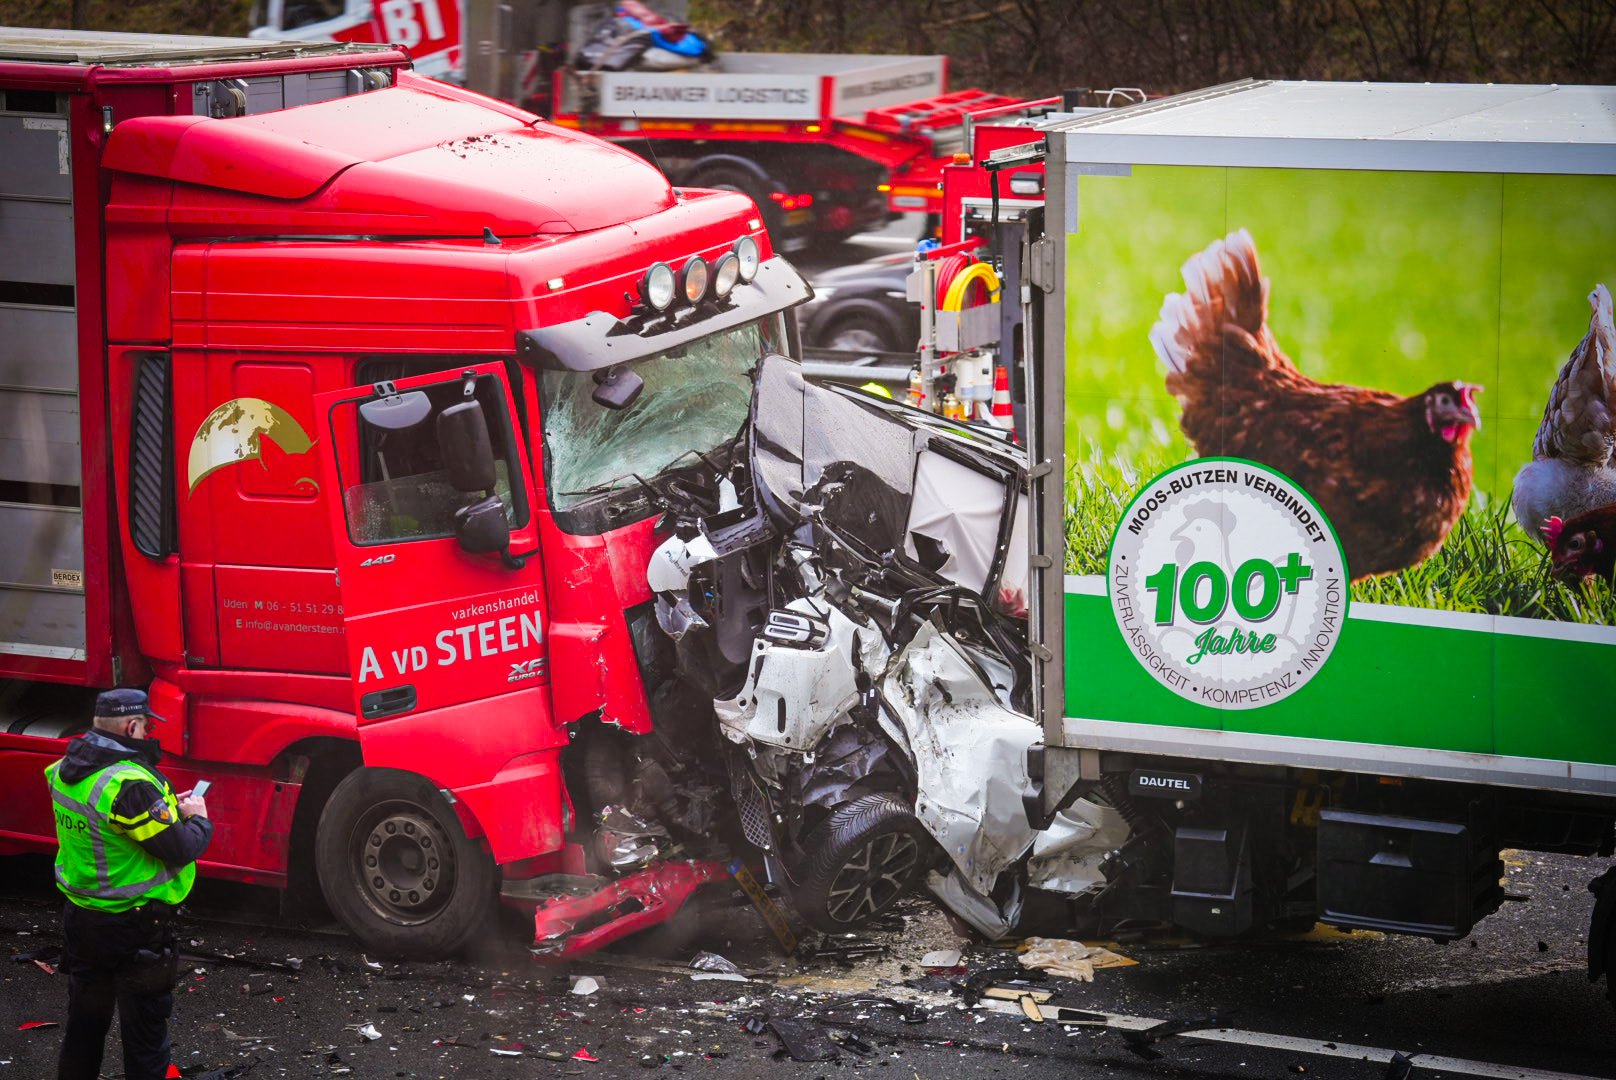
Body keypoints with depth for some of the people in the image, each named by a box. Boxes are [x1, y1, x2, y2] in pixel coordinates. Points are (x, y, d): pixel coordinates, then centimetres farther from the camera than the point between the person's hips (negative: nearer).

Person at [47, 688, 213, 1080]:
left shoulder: (65, 772, 1)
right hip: (133, 927, -8)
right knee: (144, 1029, 3)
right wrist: (198, 818, -3)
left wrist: (168, 808, 9)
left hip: (79, 917, 8)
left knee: (85, 1019, 22)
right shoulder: (129, 784, -27)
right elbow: (180, 849, -23)